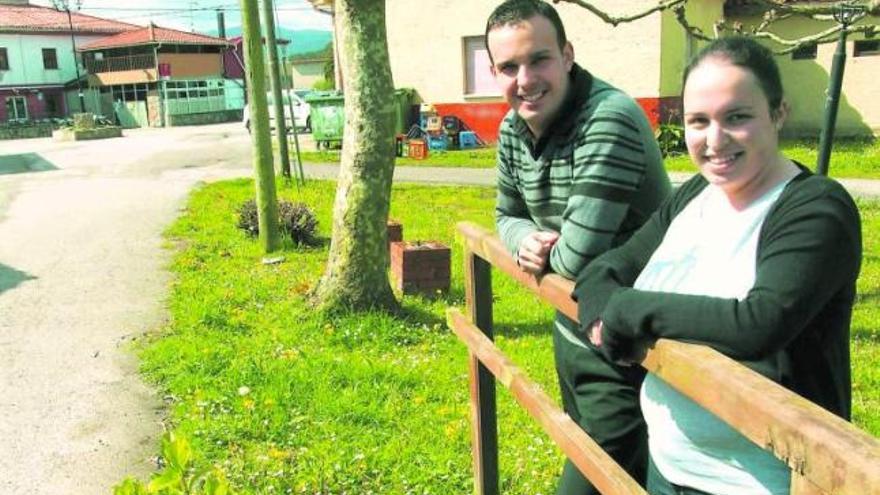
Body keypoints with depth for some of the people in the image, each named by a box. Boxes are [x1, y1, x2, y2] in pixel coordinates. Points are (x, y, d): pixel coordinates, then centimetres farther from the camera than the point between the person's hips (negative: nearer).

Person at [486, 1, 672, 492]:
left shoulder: (610, 120, -27)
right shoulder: (514, 129, 0)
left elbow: (578, 257, -32)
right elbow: (508, 213, 13)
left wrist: (546, 253, -9)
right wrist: (525, 240, -10)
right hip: (573, 331, 8)